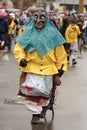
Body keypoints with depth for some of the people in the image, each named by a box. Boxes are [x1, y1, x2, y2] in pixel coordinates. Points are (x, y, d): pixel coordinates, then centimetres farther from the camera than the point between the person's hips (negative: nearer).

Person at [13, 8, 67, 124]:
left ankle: (43, 106, 40)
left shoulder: (52, 34, -5)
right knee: (32, 90, -11)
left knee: (45, 91, 13)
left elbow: (60, 52, 1)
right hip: (31, 67, 0)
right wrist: (21, 58, -15)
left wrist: (61, 66, 4)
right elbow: (18, 48, 3)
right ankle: (36, 112, 5)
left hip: (48, 68, 0)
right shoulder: (28, 33, -1)